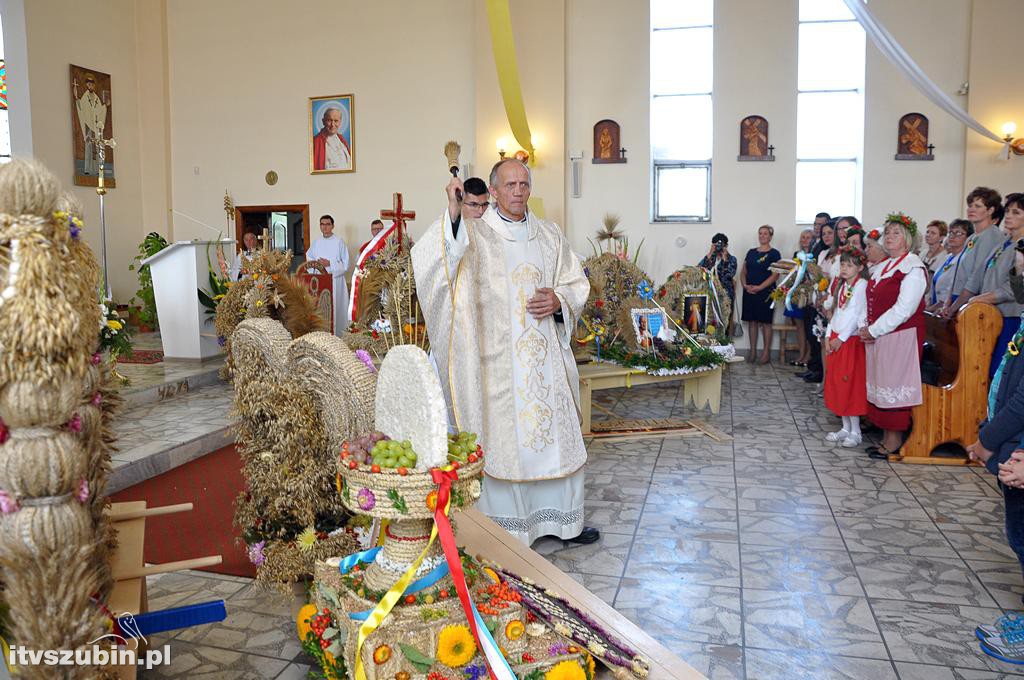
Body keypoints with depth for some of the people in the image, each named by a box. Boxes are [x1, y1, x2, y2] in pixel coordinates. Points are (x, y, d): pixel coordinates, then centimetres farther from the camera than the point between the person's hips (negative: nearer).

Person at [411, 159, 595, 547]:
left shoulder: (549, 235, 11)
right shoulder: (474, 233, -3)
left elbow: (577, 283, 16)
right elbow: (431, 261, -21)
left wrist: (559, 300, -5)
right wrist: (453, 212, -32)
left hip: (546, 355, 5)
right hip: (498, 358, -4)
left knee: (557, 434, 11)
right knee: (503, 438, 1)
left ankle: (561, 518, 28)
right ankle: (507, 526, 17)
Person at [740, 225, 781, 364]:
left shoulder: (774, 254, -1)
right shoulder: (751, 252, 15)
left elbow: (775, 274, -10)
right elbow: (743, 272, 14)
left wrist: (759, 287, -17)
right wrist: (745, 285, -5)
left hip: (765, 293, -5)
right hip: (749, 292, 5)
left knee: (765, 322, -2)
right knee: (752, 322, 7)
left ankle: (766, 353, 3)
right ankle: (752, 351, 13)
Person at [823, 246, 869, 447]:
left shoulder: (861, 286, -11)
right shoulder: (843, 286, 15)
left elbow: (857, 315, -17)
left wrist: (841, 338, -16)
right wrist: (828, 335, 7)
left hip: (851, 341, -8)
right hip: (836, 340, 9)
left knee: (851, 385, -6)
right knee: (837, 384, 10)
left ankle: (855, 432, 1)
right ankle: (846, 428, 19)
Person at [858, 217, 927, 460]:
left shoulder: (913, 268, -11)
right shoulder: (882, 267, 15)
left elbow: (903, 309, -18)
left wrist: (874, 330, -15)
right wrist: (867, 328, 1)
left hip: (900, 337, -8)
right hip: (877, 336, 8)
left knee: (894, 385, -2)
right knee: (881, 385, 11)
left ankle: (894, 442, 7)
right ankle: (886, 438, 20)